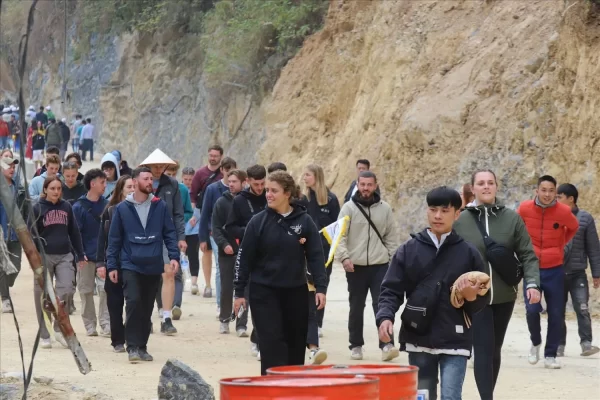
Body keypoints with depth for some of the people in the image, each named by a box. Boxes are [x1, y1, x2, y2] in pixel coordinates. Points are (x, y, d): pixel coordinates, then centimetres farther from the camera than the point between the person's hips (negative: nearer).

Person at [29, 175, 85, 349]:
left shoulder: (66, 207, 8)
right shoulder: (37, 208, -2)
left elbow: (74, 232, 13)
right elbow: (31, 234, -2)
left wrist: (80, 255, 13)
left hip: (64, 256, 2)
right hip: (44, 256, -2)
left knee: (66, 289, -13)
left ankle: (59, 328, 2)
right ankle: (44, 335, 13)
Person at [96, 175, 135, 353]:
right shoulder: (110, 211, 4)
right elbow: (102, 238, 3)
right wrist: (101, 263, -4)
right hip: (115, 263, 0)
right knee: (115, 303, 3)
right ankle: (118, 340, 11)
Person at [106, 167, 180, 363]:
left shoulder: (160, 207, 3)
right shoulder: (122, 209, 1)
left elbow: (170, 233, 5)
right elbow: (114, 239, 4)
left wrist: (174, 256, -8)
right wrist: (111, 266, 1)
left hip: (154, 266, 2)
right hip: (130, 266, -2)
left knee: (147, 308, 9)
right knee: (133, 302, -15)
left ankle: (142, 346, 19)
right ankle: (133, 347, -11)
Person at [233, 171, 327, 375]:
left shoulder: (304, 221, -1)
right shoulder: (258, 222, -3)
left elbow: (316, 256, 1)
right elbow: (244, 258, 0)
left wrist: (320, 287, -8)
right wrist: (239, 292, -2)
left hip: (295, 291, 2)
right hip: (264, 292, -2)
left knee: (296, 344, 8)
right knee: (272, 344, -8)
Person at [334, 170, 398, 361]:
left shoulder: (385, 208, 6)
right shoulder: (349, 208, -1)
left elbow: (390, 237, 12)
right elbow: (340, 235, -5)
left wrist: (394, 260, 6)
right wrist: (344, 256, -18)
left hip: (380, 266, 1)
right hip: (356, 266, 0)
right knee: (356, 307, 8)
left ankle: (387, 344, -13)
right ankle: (356, 345, 18)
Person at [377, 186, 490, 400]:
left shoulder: (469, 253, 2)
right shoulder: (408, 250, 4)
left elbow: (483, 299, 7)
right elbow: (391, 290, 2)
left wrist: (471, 296, -15)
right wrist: (385, 317, -15)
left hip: (454, 342, -2)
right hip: (418, 340, 2)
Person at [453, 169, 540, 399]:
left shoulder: (512, 219, 1)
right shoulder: (460, 221, -3)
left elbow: (527, 255, 1)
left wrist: (532, 283, -12)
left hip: (504, 296, 3)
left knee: (494, 351, 14)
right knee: (483, 350, -12)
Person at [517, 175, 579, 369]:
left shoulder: (564, 211, -9)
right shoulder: (525, 208, -8)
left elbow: (573, 228, 14)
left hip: (555, 270, 1)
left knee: (556, 314, 1)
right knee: (532, 309, -13)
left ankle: (550, 355, 13)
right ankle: (535, 343, 15)